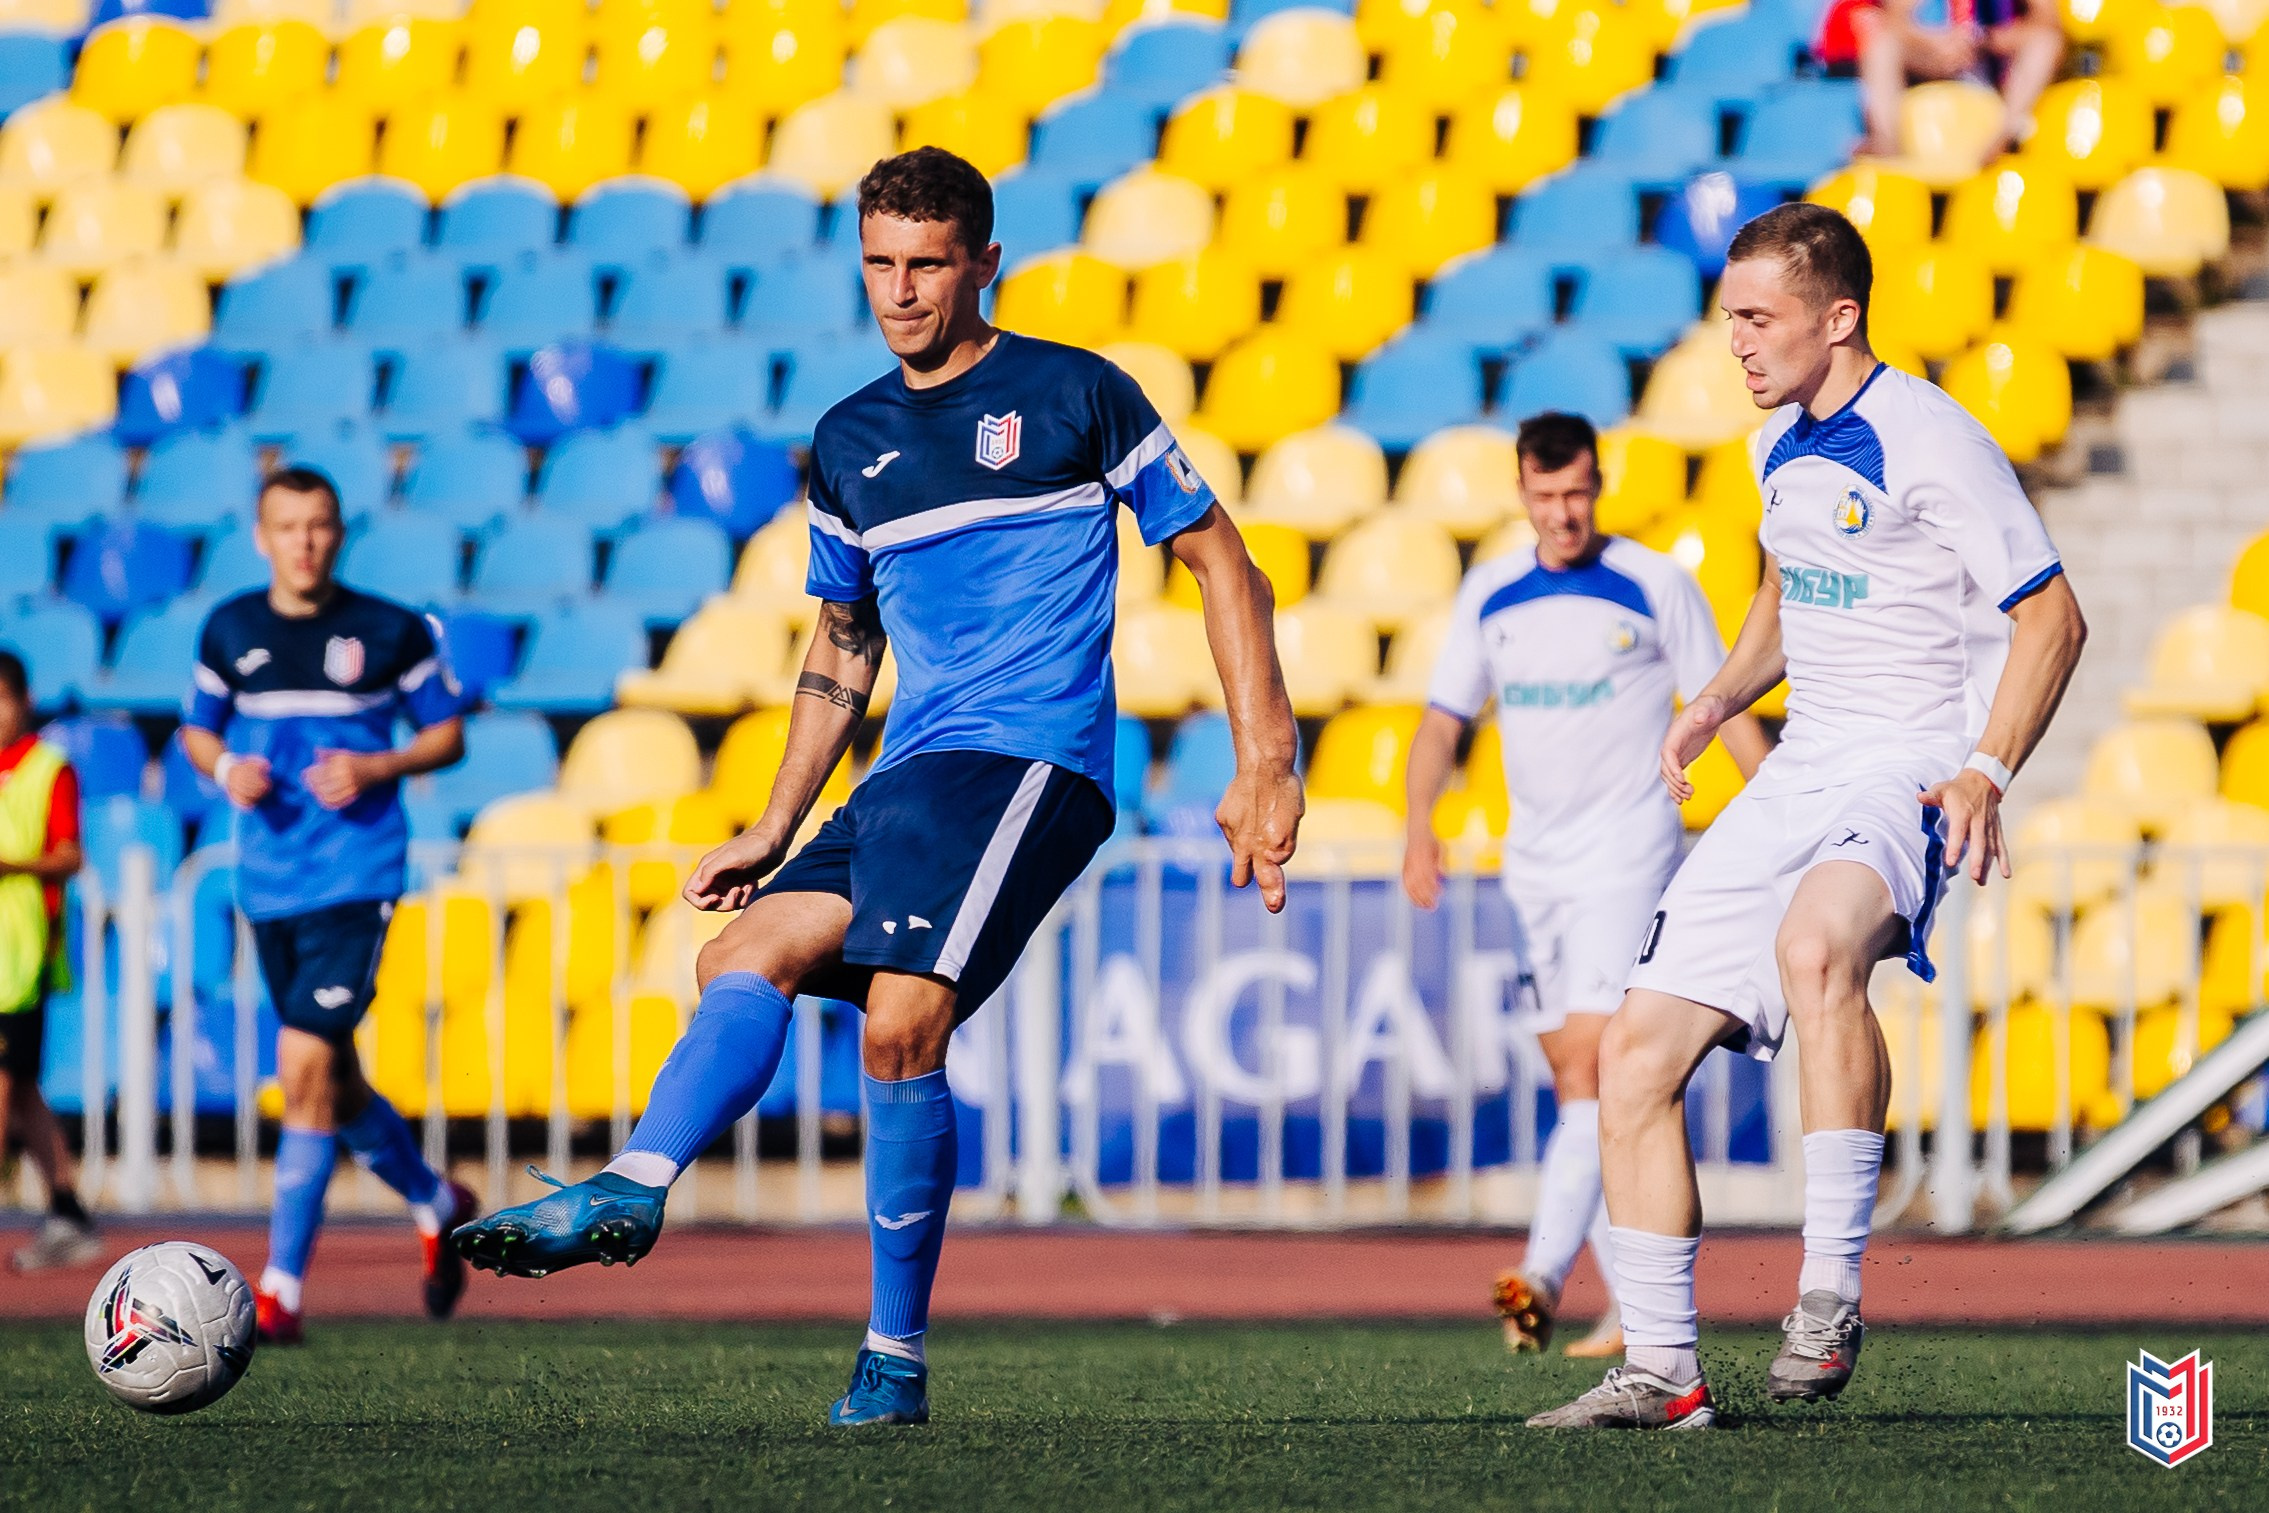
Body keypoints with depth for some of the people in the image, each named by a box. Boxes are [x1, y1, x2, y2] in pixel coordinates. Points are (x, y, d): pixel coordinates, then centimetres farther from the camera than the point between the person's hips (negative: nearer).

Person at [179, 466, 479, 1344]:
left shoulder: (390, 633, -2)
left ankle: (280, 1291, -13)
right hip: (268, 884, 4)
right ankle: (436, 1204, 40)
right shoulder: (228, 631, 6)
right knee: (333, 1083, 12)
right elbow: (196, 729, 17)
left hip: (356, 879, -4)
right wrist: (225, 767, -5)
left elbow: (447, 734, 5)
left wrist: (377, 767, -13)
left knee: (305, 1063, -16)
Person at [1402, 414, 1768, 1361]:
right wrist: (1419, 823, -5)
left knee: (1591, 1063, -17)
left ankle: (1545, 1275, -27)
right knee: (1575, 1079, 8)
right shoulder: (1489, 593, 7)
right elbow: (1445, 717, 10)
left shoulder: (1654, 584, -4)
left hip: (1627, 857, -6)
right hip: (1534, 864, 6)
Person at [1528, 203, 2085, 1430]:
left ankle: (1831, 1288, -33)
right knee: (1635, 1052, 1)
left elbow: (2051, 617, -11)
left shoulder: (1928, 441, -12)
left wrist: (1987, 771, -23)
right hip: (1800, 776, 8)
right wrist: (1724, 697, 13)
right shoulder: (1781, 445, 12)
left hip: (1910, 774, -8)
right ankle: (1659, 1372, 10)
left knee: (1815, 942, -41)